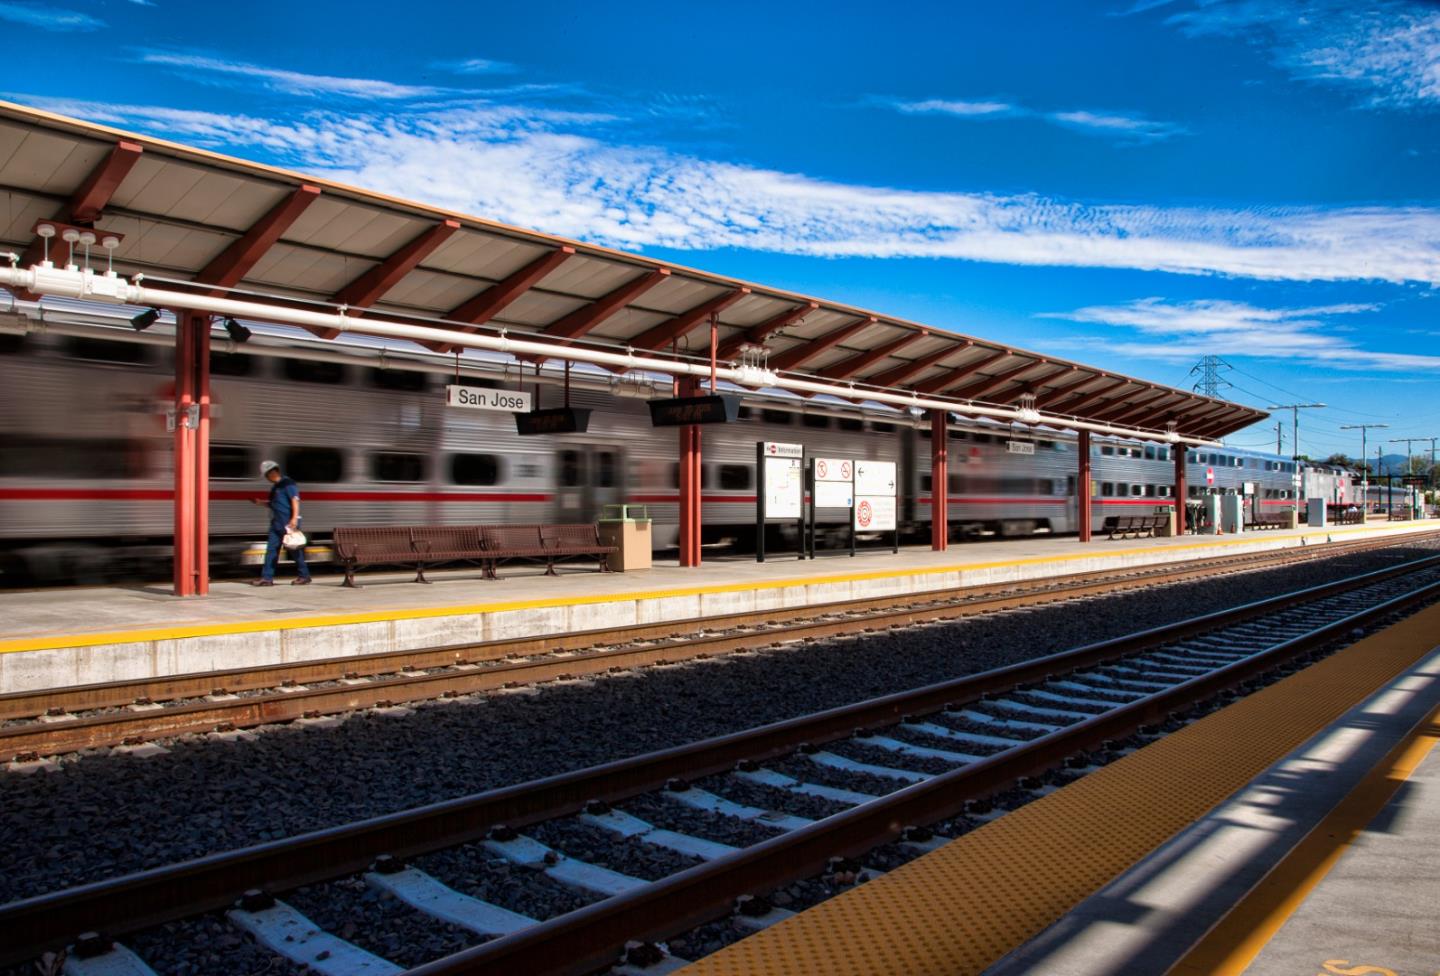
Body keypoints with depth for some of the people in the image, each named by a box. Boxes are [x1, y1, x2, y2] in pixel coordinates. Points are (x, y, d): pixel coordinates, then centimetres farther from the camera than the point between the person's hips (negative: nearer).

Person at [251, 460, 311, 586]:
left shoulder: (288, 483, -10)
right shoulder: (275, 487, 19)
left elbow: (295, 501, -18)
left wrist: (294, 518, -26)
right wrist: (260, 502, 17)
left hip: (288, 523, -9)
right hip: (276, 523, 9)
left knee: (296, 549, -2)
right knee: (271, 549, 5)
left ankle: (304, 576, 7)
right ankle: (267, 578, 7)